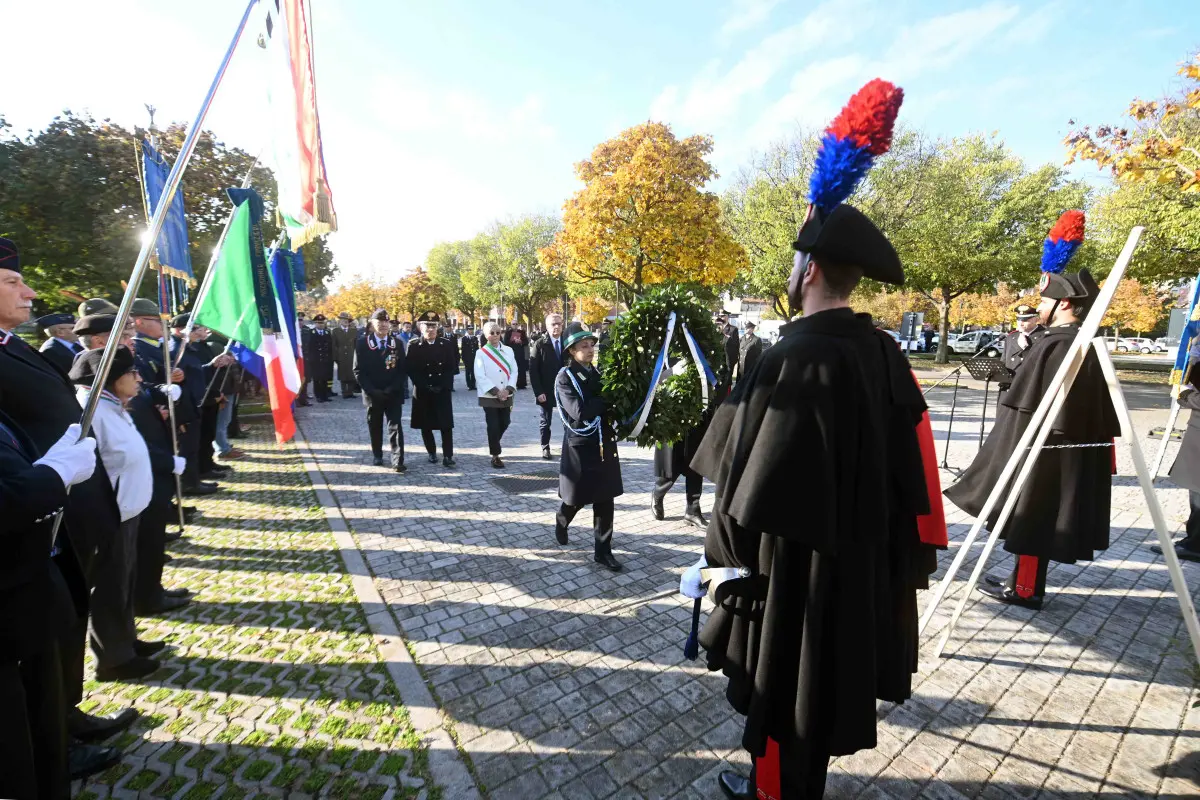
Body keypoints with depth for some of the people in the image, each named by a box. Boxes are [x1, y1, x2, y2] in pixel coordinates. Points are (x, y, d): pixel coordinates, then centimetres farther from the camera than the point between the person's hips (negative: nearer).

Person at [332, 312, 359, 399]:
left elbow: (357, 344, 5)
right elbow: (334, 346, 2)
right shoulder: (336, 331, 6)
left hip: (351, 357, 1)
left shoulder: (354, 331, 9)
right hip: (341, 357, -1)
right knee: (342, 375, 2)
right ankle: (345, 393, 6)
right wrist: (335, 357, -6)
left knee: (351, 375, 0)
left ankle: (350, 392, 6)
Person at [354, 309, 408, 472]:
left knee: (395, 427, -5)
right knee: (375, 427, 13)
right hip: (372, 394, 0)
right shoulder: (362, 342, -2)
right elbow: (358, 371, -4)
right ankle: (377, 456, 30)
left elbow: (403, 369, 0)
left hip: (393, 394, 0)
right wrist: (372, 391, -14)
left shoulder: (397, 342, 2)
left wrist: (393, 388, -12)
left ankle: (398, 462, -5)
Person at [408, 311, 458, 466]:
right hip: (422, 392, 0)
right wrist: (425, 386, -12)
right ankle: (432, 453, 22)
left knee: (446, 424, -5)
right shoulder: (413, 346, 0)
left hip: (443, 391, 0)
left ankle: (447, 456, -3)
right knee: (426, 425, 7)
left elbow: (452, 368, 1)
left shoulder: (446, 345, 4)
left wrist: (441, 386, -10)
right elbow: (411, 370, -3)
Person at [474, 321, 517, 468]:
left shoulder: (508, 350, 4)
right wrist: (496, 391, -16)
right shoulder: (481, 353, -6)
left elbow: (514, 371, 2)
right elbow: (480, 376, -11)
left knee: (504, 423, 10)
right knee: (493, 425, -3)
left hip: (506, 395, 4)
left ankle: (493, 444, 38)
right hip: (489, 396, -4)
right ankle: (495, 456, 10)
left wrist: (508, 389, -11)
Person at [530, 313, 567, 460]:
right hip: (546, 391, -2)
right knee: (544, 422, 9)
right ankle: (545, 447, 24)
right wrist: (538, 392, -13)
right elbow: (533, 370, -7)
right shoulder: (540, 344, -5)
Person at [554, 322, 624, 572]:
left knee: (605, 499, 8)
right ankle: (561, 522, 45)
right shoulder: (565, 377, -12)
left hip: (604, 443, 5)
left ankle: (603, 550, 20)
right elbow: (580, 412, -25)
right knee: (576, 498, 12)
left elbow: (608, 403, 8)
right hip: (580, 446, -5)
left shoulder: (599, 372, 5)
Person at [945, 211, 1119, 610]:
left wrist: (1005, 459, -15)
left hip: (1039, 448, -9)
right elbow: (1100, 411, 14)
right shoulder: (1090, 347, 8)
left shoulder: (1050, 346, -20)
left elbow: (1024, 407, -20)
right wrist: (1103, 449, 22)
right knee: (1043, 516, 15)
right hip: (1071, 450, 9)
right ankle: (1028, 583, 25)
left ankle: (1024, 589, 13)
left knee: (1029, 513, 2)